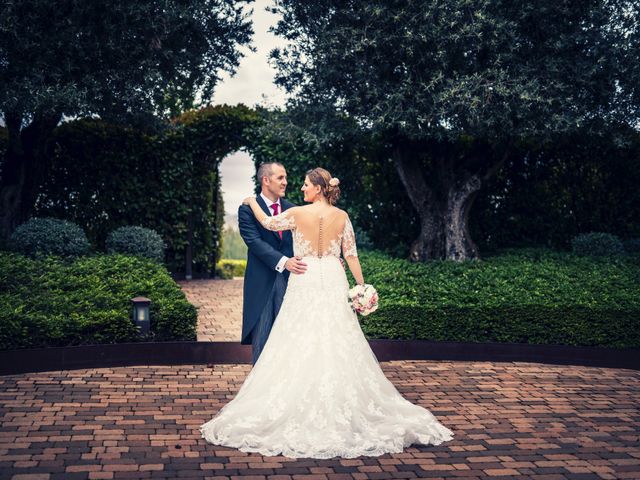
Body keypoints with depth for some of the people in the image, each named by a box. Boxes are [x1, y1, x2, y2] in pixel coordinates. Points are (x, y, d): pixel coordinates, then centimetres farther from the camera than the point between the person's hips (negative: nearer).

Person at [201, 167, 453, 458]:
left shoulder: (297, 213, -6)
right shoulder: (342, 216, 2)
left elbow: (267, 223, 10)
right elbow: (351, 254, 4)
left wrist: (252, 203, 26)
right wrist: (362, 285, 11)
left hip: (305, 282, -3)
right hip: (333, 282, 3)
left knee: (302, 345, 4)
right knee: (337, 345, 7)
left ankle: (304, 410, 8)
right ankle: (340, 405, 14)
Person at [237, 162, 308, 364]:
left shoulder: (292, 209, 10)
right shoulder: (248, 209, -4)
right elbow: (254, 241, -15)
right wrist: (283, 261, -28)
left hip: (289, 279, 3)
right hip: (262, 282, -3)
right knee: (261, 337, 3)